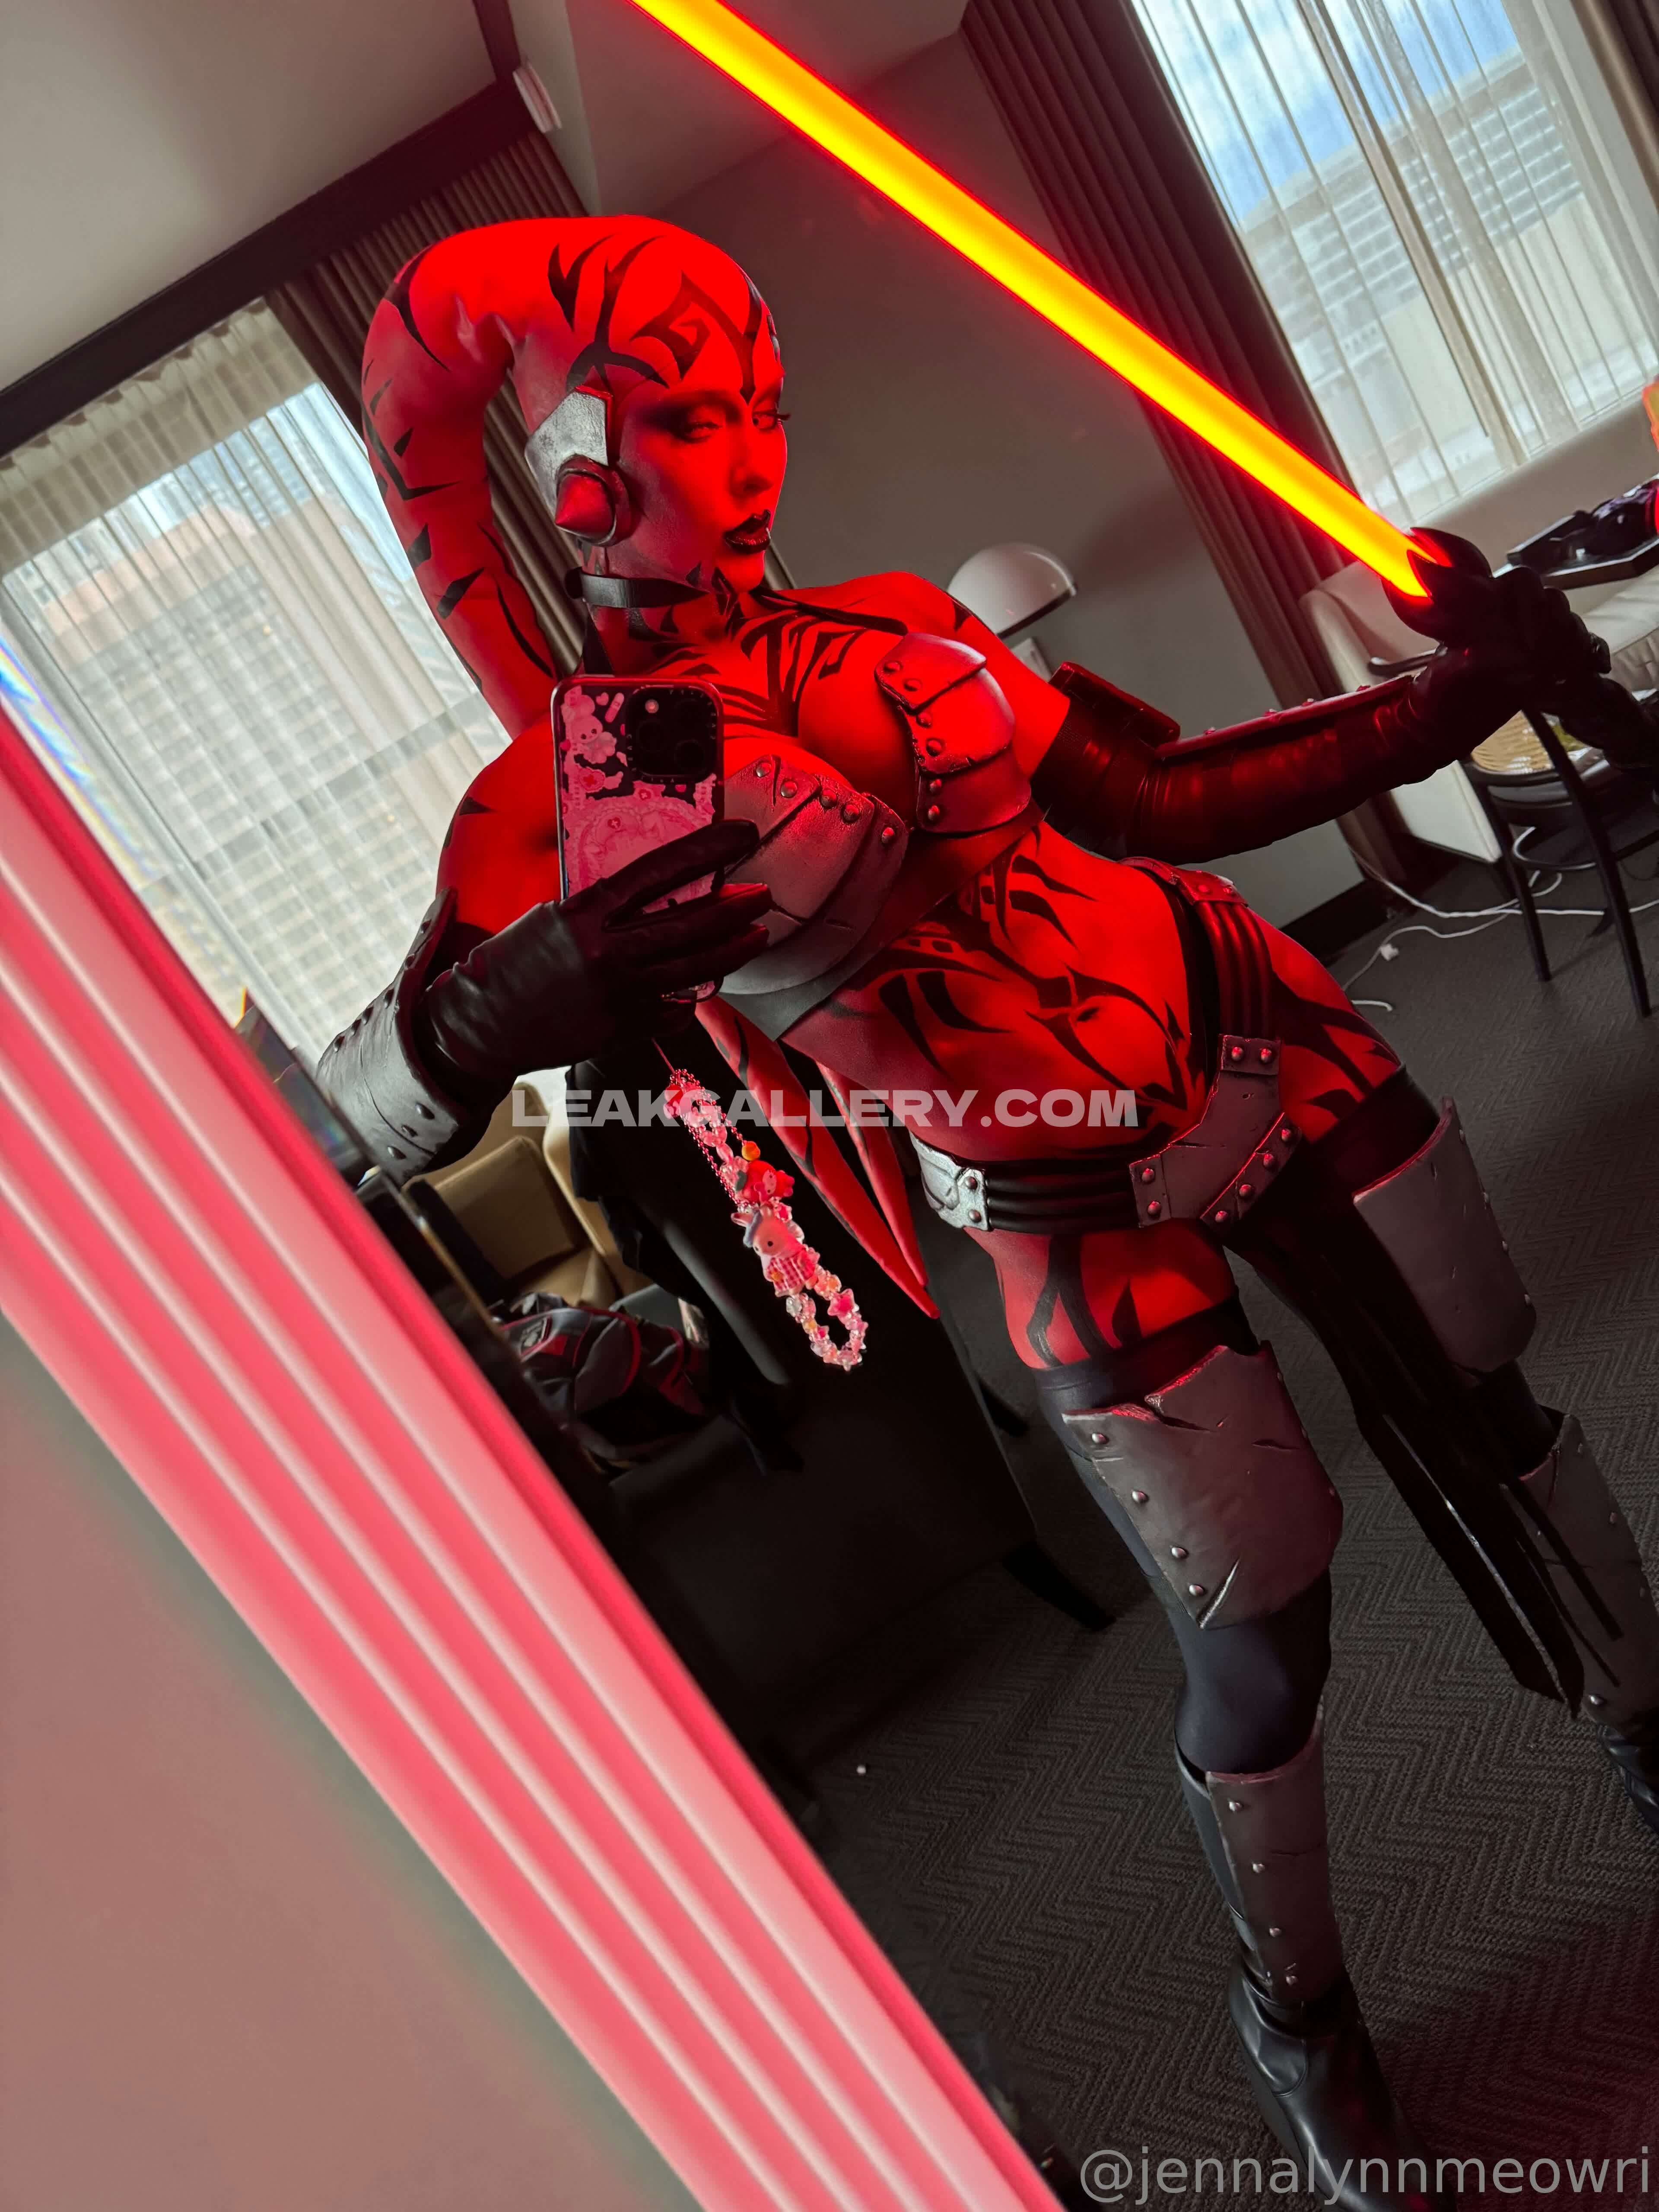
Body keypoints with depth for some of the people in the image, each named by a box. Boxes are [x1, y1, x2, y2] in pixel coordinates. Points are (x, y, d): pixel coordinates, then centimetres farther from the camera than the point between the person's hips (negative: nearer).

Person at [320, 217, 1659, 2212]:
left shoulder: (893, 631, 2)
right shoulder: (571, 787, -12)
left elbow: (1161, 799, 6)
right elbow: (368, 1094, -16)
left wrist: (1466, 693, 2)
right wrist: (514, 1001, -38)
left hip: (1275, 1056, 6)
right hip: (1086, 1228, -5)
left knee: (1492, 1416, 19)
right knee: (1259, 1638, 2)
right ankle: (1297, 2027, 35)